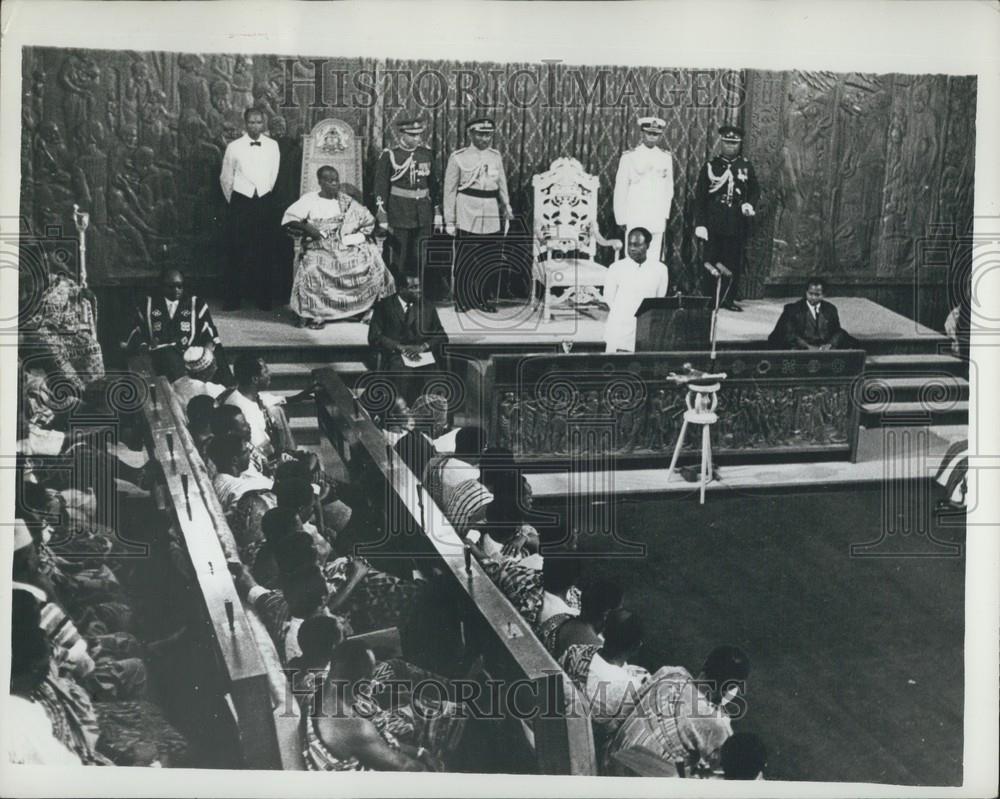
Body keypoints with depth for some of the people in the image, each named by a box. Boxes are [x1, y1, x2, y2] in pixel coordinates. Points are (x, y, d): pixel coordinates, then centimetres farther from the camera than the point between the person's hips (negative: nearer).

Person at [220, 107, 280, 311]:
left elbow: (274, 176, 9)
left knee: (264, 251, 3)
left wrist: (267, 196, 12)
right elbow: (226, 178, 7)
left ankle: (264, 299, 11)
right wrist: (233, 202, 12)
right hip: (240, 202, -1)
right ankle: (232, 300, 5)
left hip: (264, 201, 1)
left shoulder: (273, 146, 3)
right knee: (236, 252, -1)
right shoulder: (234, 147, -1)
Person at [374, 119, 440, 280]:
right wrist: (382, 216, -11)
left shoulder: (427, 154, 7)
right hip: (399, 211, -4)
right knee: (400, 256, 2)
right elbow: (381, 186, -6)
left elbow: (433, 183, 13)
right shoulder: (389, 156, -6)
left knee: (424, 254, 3)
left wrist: (437, 211, 10)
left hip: (424, 210, 4)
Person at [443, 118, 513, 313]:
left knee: (492, 261, 4)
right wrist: (449, 221, -2)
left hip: (491, 216, 4)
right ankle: (461, 301, 13)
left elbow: (502, 185, 17)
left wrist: (506, 206, 0)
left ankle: (486, 299, 17)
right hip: (467, 215, -4)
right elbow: (450, 190, 1)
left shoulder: (495, 156, 11)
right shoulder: (458, 157, -1)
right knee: (465, 261, 0)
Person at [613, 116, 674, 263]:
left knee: (655, 261, -2)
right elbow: (620, 190, 2)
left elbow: (669, 188, 15)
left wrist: (665, 214, 12)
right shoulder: (629, 157, 0)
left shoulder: (666, 157, 9)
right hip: (634, 221, -2)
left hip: (658, 222, 2)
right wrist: (622, 219, 1)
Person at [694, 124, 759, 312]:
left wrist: (750, 205, -9)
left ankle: (729, 299, 13)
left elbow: (755, 190, 13)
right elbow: (699, 197, 0)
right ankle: (710, 299, 6)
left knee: (734, 262, 3)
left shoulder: (746, 166, 9)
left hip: (737, 224, 2)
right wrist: (699, 224, -8)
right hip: (713, 224, -2)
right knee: (711, 261, -3)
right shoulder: (710, 166, 2)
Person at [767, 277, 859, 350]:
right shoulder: (793, 308, 5)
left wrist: (830, 344, -14)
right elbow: (789, 334, -5)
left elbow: (837, 331, 9)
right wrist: (808, 346, -19)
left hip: (826, 348, 3)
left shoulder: (830, 309, 15)